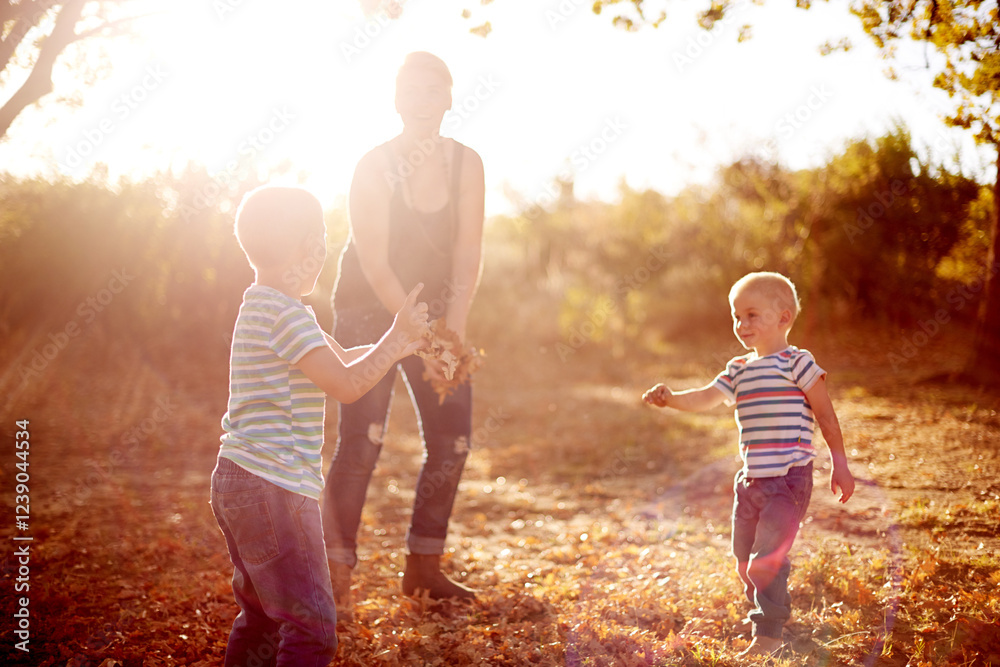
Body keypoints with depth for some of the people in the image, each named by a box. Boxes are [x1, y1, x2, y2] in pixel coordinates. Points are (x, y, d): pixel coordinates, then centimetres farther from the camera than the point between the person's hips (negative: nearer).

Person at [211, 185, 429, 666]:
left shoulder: (265, 305, 16)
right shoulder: (283, 312, -17)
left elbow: (344, 360, 21)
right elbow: (347, 385, -20)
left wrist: (406, 342, 15)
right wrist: (398, 336, -11)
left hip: (238, 482, 11)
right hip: (272, 489, -11)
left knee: (263, 615, 22)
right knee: (311, 625, -5)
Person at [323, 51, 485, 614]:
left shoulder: (466, 164, -4)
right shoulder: (374, 167, -15)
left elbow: (468, 256, -8)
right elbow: (375, 265, -18)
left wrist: (451, 335, -17)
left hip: (435, 309, 4)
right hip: (368, 309, -4)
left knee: (453, 437, 1)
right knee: (362, 440, -13)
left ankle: (424, 568, 16)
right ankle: (336, 577, -4)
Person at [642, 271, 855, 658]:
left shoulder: (796, 363, -7)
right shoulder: (738, 370, 12)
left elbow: (826, 415, -4)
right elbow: (705, 398, 0)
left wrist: (839, 465, -3)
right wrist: (670, 399, -18)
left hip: (789, 477, -7)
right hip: (751, 479, 7)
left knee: (767, 558, -12)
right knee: (745, 559, 16)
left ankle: (769, 633, 2)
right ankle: (764, 610, 39)